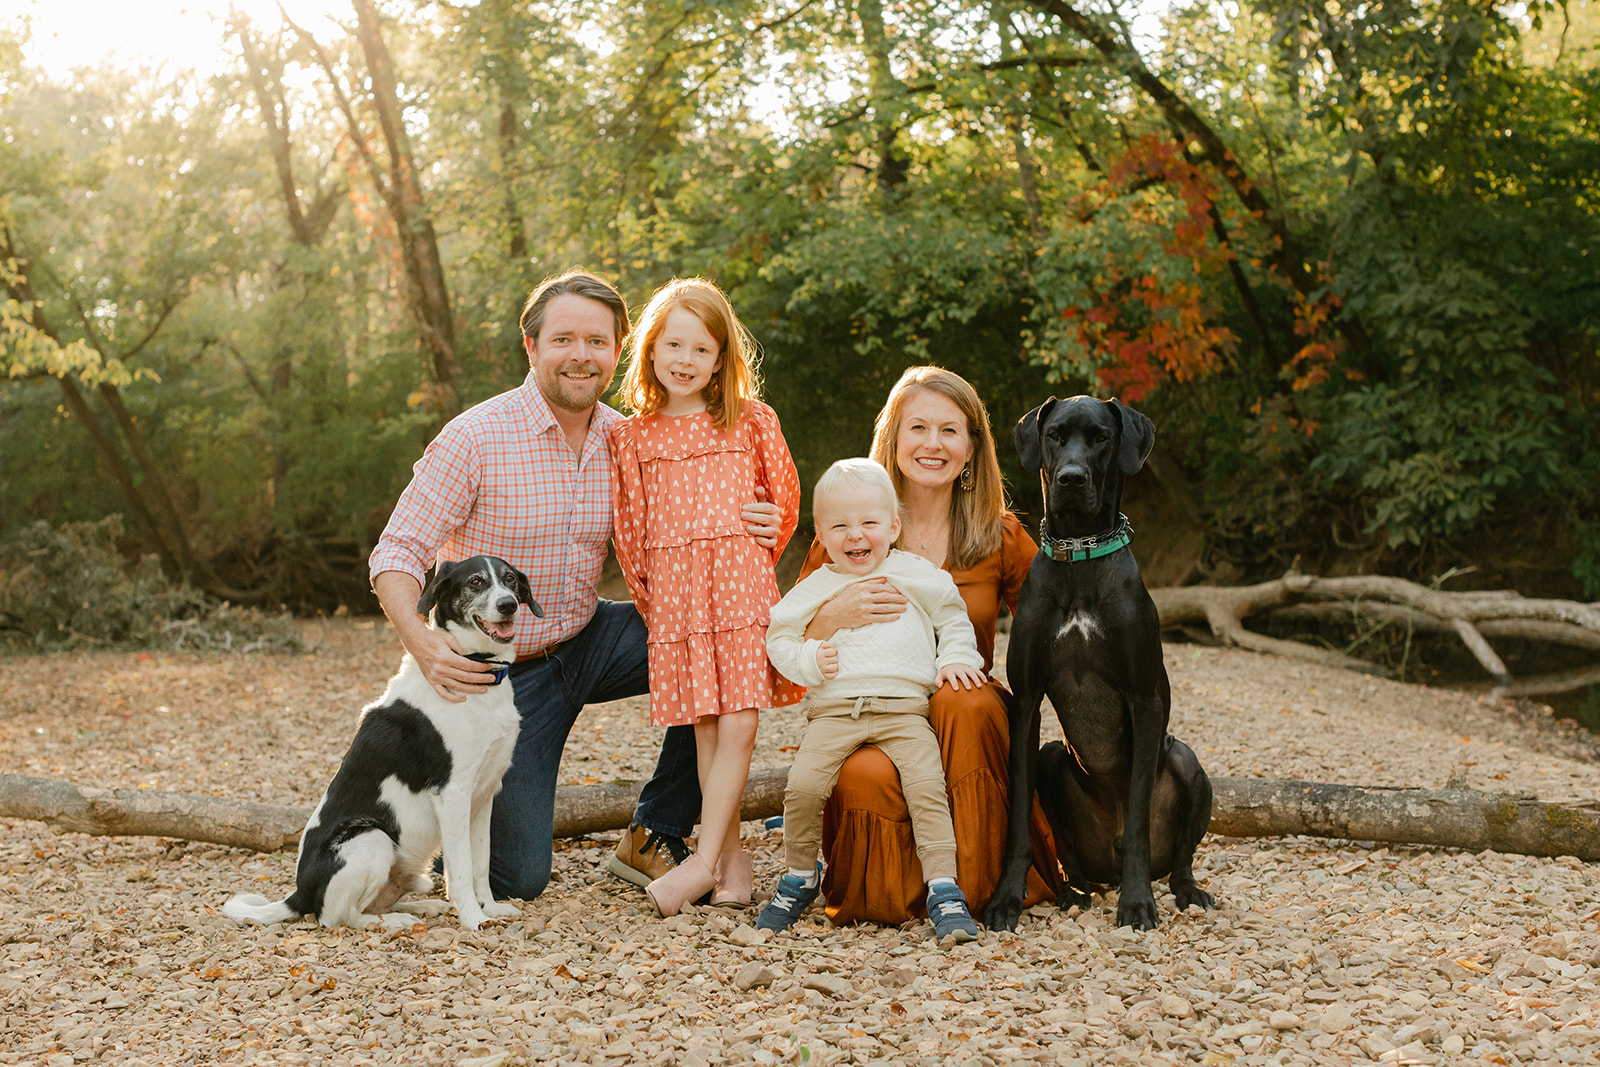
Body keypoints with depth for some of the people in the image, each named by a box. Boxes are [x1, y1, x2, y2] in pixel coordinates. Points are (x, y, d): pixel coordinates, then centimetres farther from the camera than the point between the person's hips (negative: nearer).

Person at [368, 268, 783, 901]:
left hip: (589, 641, 5)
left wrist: (735, 529, -16)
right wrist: (423, 645, -37)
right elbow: (396, 556, -18)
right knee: (518, 878, -8)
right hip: (502, 669, -5)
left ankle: (655, 834, 2)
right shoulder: (475, 438, -18)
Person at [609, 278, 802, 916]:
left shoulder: (752, 423, 5)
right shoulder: (632, 436, 7)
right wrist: (649, 598, 11)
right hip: (674, 596, 1)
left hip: (742, 586, -1)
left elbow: (785, 501, 14)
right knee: (706, 730, 1)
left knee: (738, 726, -8)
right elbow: (629, 527, 11)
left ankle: (704, 859, -5)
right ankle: (732, 855, 8)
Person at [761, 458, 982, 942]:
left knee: (928, 787, -23)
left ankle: (944, 889, -15)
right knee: (802, 786, -20)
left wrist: (956, 658, 4)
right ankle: (800, 876, 3)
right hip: (833, 709, 1)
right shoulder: (815, 589, 15)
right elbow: (779, 638, 16)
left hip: (905, 708, 0)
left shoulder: (916, 575, 13)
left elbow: (953, 619, 21)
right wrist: (810, 660, -2)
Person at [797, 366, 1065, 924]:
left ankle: (973, 885, -17)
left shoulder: (1001, 537, 4)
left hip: (968, 723, 1)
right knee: (866, 777, -36)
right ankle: (878, 892, -2)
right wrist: (834, 617, -21)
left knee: (964, 702, -34)